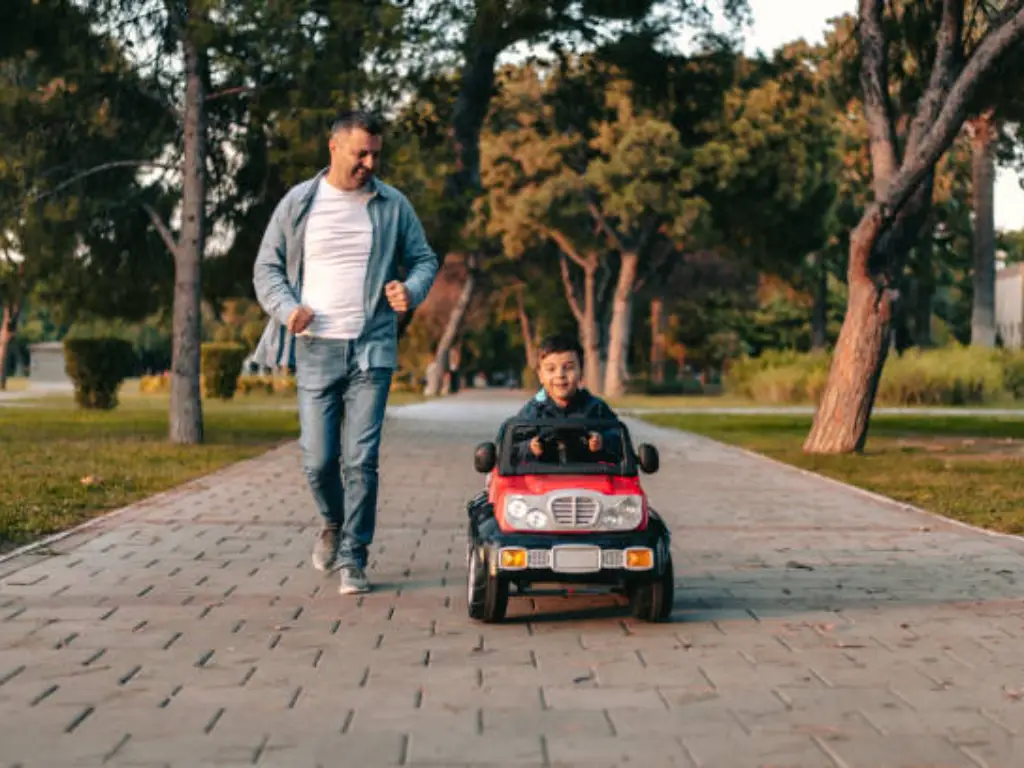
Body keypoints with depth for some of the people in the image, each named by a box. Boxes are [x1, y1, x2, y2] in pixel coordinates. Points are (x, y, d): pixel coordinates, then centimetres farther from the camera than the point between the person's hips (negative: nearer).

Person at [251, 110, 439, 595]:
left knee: (361, 460, -6)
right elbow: (267, 267, 10)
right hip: (315, 351, 0)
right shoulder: (298, 203, 5)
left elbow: (424, 258, 13)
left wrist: (412, 290, -10)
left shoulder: (393, 205, 7)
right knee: (318, 460, 1)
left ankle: (352, 558, 5)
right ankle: (334, 523, 31)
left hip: (372, 351, 0)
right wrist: (287, 308, -9)